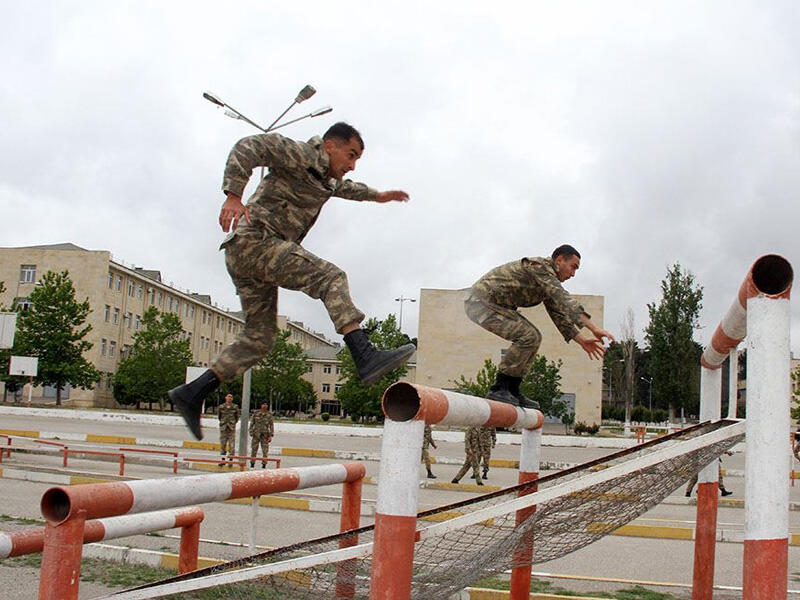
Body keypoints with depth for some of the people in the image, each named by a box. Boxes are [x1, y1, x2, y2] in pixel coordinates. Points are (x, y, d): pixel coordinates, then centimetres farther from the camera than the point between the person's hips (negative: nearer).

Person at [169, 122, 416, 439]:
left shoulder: (324, 177, 27)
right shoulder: (301, 154, -2)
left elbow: (342, 187, 52)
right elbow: (248, 147, -16)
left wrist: (376, 196, 58)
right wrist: (233, 196, -29)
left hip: (243, 258, 10)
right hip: (253, 239, -10)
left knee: (259, 337, 8)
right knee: (330, 277, -21)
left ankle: (191, 393, 8)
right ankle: (365, 356, -36)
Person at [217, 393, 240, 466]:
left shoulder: (235, 407, 1)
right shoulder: (221, 407, 4)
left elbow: (238, 414, 15)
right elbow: (219, 415, 19)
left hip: (232, 428, -2)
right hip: (223, 427, 2)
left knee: (231, 444, -5)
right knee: (222, 444, 4)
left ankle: (231, 460, -2)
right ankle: (223, 459, 13)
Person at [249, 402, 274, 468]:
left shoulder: (269, 414, 0)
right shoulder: (256, 413, -1)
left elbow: (271, 425, 1)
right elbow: (252, 423, 3)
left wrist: (270, 436, -5)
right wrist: (251, 433, -4)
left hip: (265, 434, 0)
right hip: (256, 433, 0)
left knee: (265, 450, -2)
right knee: (254, 449, 1)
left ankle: (264, 464, 4)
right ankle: (252, 463, 10)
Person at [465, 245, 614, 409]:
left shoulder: (547, 283, 16)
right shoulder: (540, 266, -16)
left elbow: (558, 313, 18)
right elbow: (564, 301, -27)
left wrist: (582, 340, 9)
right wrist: (594, 328, -31)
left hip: (492, 304, 11)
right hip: (481, 301, -11)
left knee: (533, 337, 9)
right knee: (528, 336, -20)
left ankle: (512, 390, 7)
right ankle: (499, 388, -13)